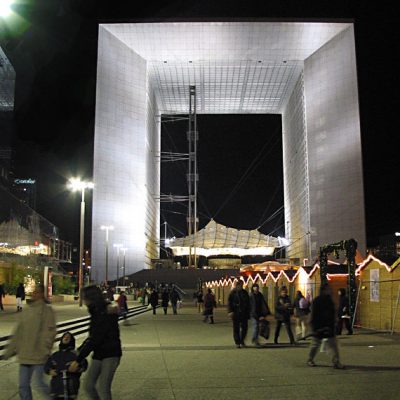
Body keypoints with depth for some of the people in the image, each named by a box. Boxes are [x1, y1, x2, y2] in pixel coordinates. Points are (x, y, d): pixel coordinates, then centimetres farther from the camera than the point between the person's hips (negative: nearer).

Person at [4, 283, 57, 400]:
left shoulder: (46, 309, -8)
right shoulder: (29, 309, 12)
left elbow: (50, 332, -14)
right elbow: (19, 331, 16)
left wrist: (45, 350, -20)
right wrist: (10, 350, 16)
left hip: (38, 355, -7)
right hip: (25, 354, 7)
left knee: (39, 383, -3)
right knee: (23, 385, 9)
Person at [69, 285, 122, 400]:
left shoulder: (106, 315, -20)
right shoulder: (96, 313, 7)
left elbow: (95, 340, -23)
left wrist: (78, 360, -22)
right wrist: (79, 350, 13)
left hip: (111, 355, -8)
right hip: (98, 354, 8)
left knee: (103, 387, -11)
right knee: (88, 385, 6)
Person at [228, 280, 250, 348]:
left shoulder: (245, 293, 9)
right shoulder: (233, 293, -3)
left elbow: (248, 303, 14)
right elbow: (229, 303, -6)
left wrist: (248, 313, 9)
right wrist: (230, 311, -17)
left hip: (244, 313, 3)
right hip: (235, 313, -3)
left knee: (244, 327, 4)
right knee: (236, 328, 2)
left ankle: (242, 341, 21)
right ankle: (237, 343, 10)